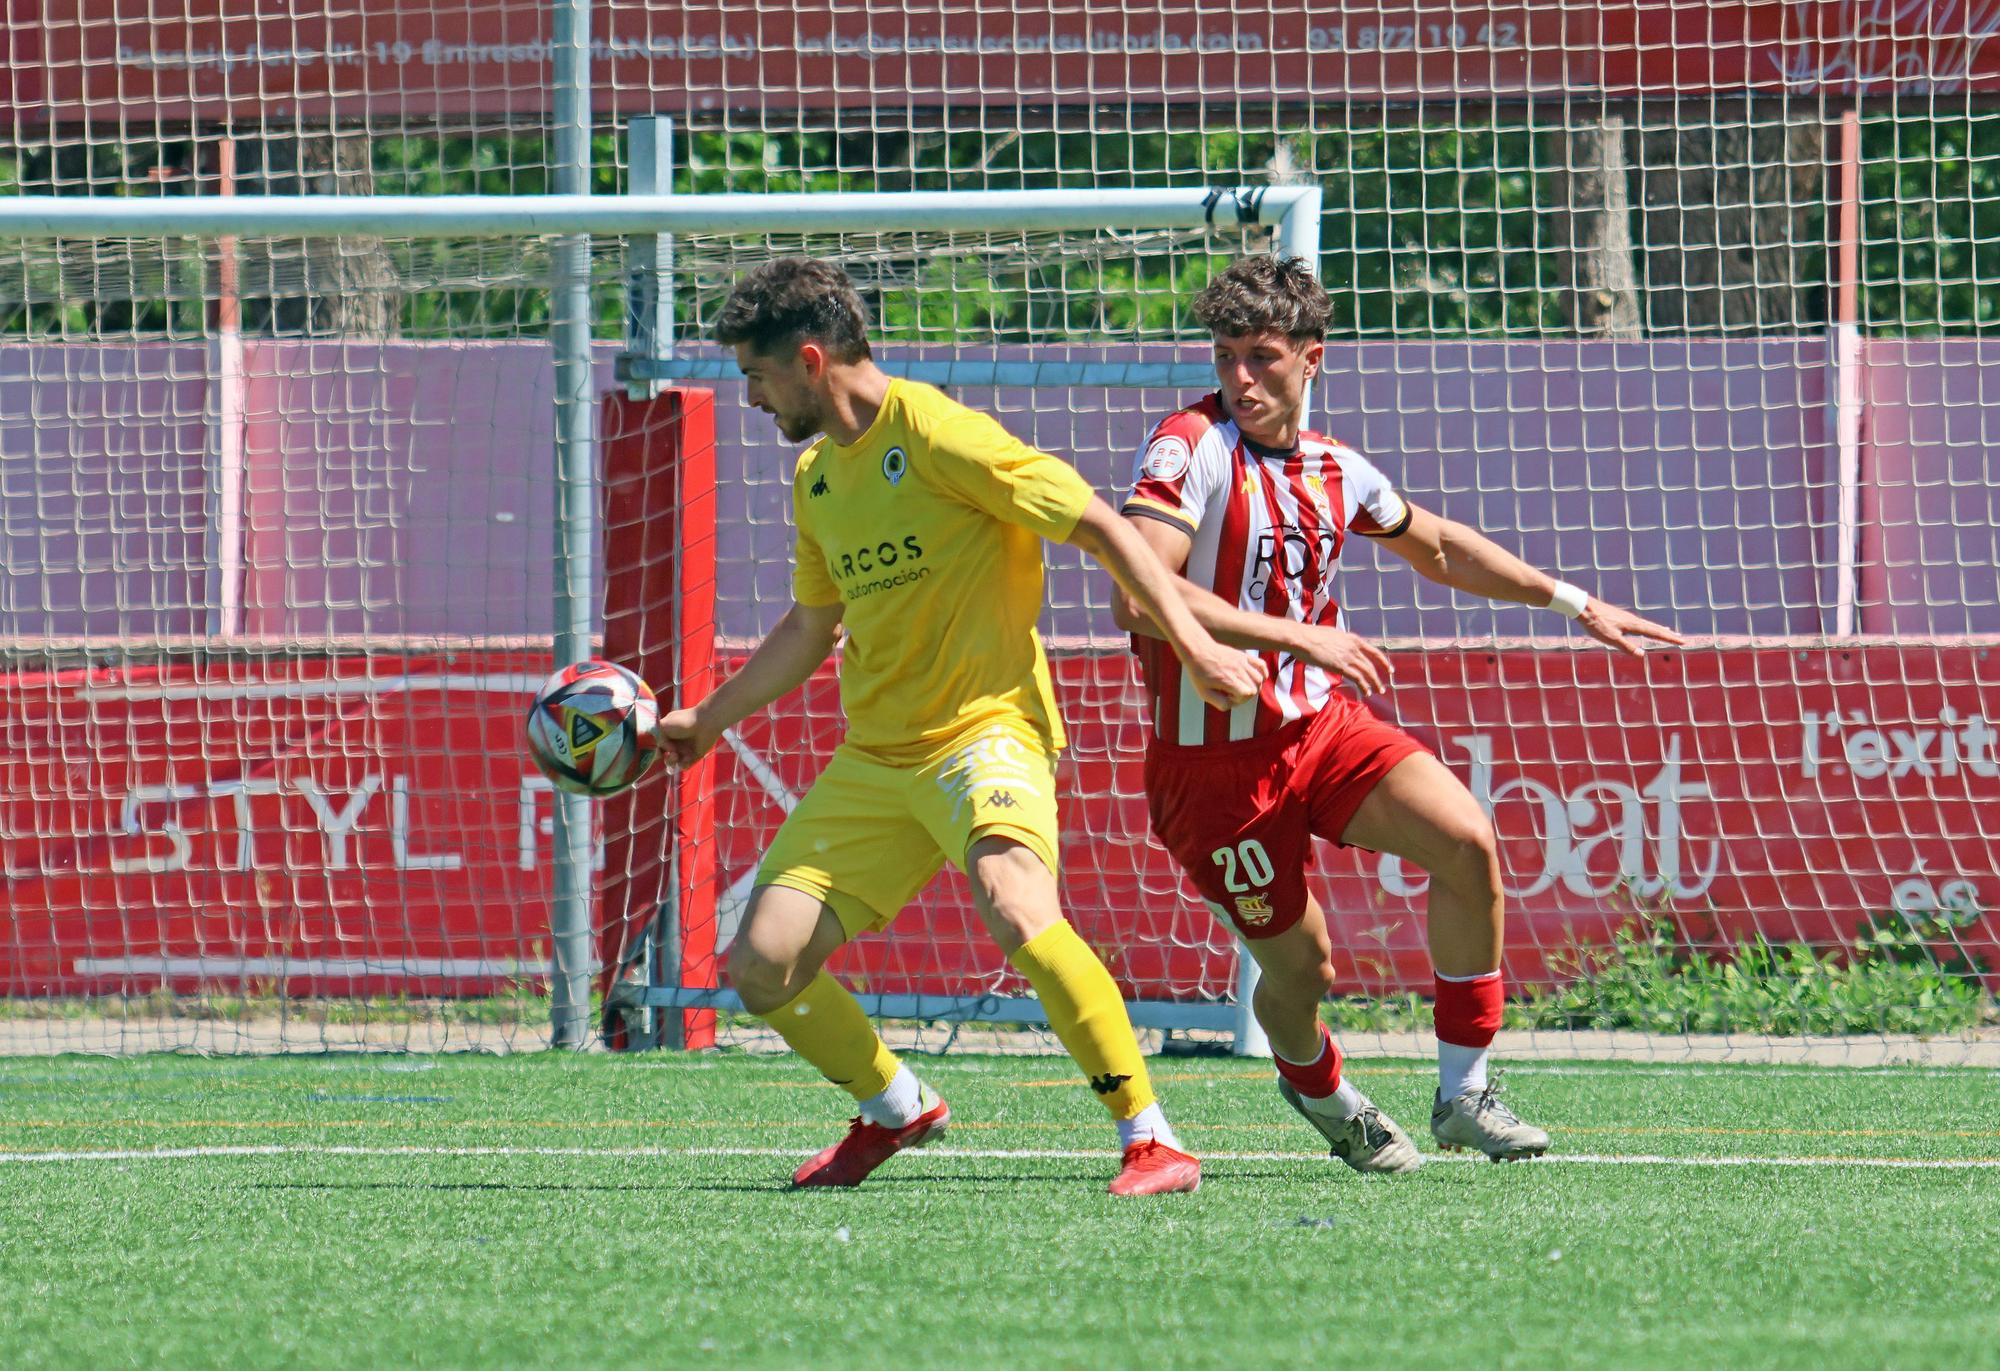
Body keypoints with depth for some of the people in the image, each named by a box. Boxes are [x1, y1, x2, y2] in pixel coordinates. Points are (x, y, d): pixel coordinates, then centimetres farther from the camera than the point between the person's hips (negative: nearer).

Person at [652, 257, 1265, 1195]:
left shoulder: (938, 436, -12)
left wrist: (1195, 646, -16)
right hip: (872, 757, 8)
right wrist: (705, 720, 32)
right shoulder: (816, 478, 14)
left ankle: (1151, 1142, -27)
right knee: (761, 967, -2)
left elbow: (1100, 528, -10)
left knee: (1013, 907, -35)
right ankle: (893, 1109, 25)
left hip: (985, 725, -8)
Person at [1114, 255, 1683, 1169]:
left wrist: (1575, 602, 23)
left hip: (1319, 725, 5)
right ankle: (1317, 1087, 38)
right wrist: (1297, 636, -31)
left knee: (1468, 843, -16)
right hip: (1214, 760, -5)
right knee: (1299, 969, 1)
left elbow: (1438, 547, 24)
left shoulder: (1333, 469, 5)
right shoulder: (1190, 449, -16)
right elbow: (1138, 595, -30)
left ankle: (1463, 1093, -3)